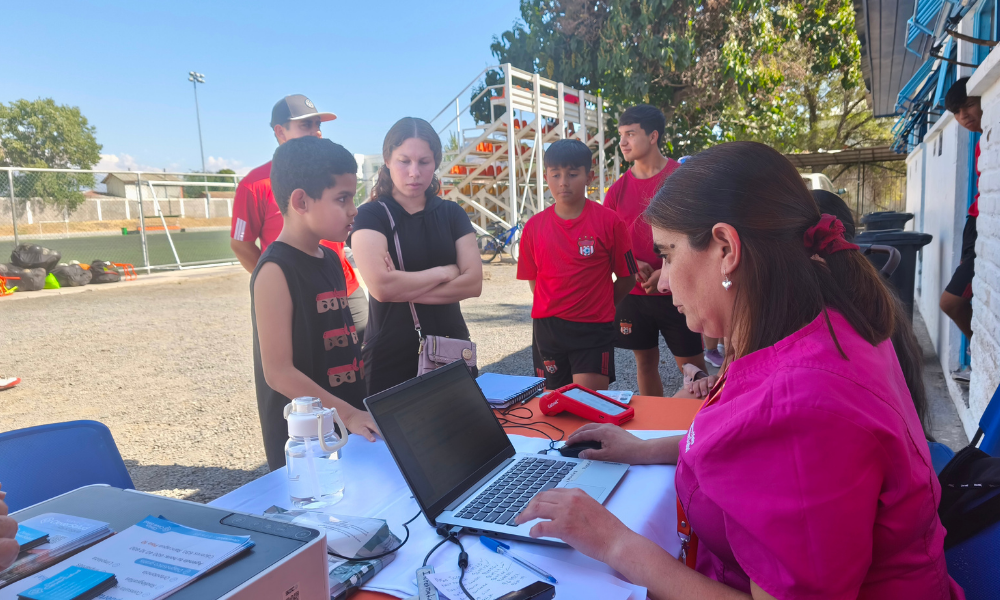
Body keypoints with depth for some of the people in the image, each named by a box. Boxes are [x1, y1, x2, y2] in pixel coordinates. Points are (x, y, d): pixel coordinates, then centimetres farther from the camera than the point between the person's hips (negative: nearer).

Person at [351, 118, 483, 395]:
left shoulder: (452, 214, 6)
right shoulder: (370, 216, -4)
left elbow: (473, 283, -5)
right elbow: (381, 286, -19)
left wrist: (404, 288, -13)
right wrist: (445, 271, -8)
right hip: (390, 358, -3)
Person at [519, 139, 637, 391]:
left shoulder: (608, 221, -7)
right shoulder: (534, 226, 1)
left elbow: (627, 277, 0)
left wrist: (599, 307, 3)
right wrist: (553, 306, 5)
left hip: (593, 330, -3)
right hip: (546, 327, 3)